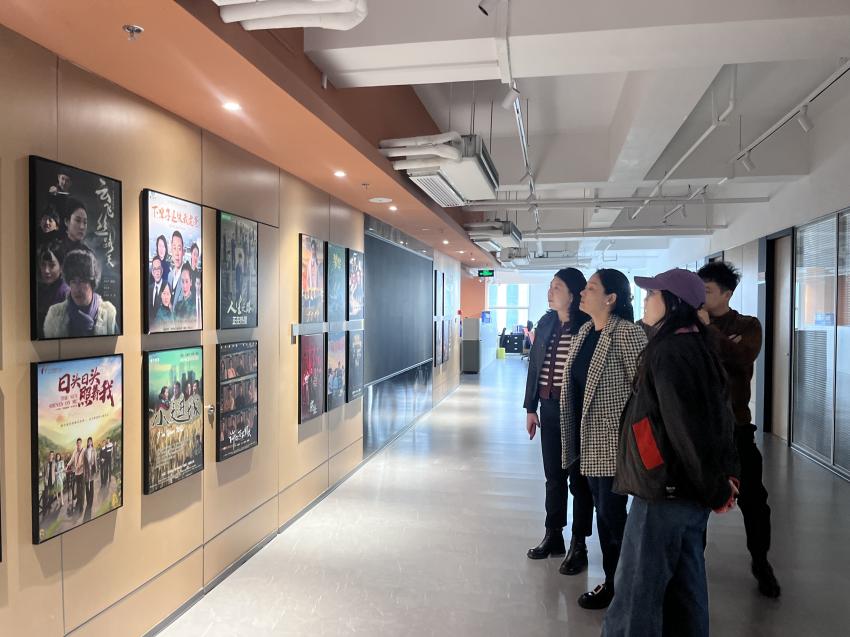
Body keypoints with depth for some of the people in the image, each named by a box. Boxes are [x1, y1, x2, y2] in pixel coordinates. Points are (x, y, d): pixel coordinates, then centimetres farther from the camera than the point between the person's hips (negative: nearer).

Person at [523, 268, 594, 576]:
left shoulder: (588, 326, -11)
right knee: (553, 476, 16)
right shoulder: (545, 323, 6)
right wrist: (531, 407, 9)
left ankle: (579, 545, 21)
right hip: (549, 408, 6)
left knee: (578, 478, 7)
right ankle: (553, 536, 30)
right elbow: (534, 366, 10)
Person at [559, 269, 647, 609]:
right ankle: (612, 579, 30)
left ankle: (618, 585, 20)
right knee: (603, 510, 16)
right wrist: (560, 424, 16)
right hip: (588, 437, 8)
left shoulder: (627, 333, -15)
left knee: (611, 512, 2)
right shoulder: (585, 331, 9)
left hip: (613, 438, -8)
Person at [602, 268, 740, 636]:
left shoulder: (668, 352, -19)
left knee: (637, 590, 1)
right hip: (689, 490, 9)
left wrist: (715, 489, -12)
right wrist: (725, 475, 10)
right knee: (684, 586, 18)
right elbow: (719, 419, 13)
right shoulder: (697, 346, 10)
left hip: (665, 489, -9)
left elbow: (686, 427, -21)